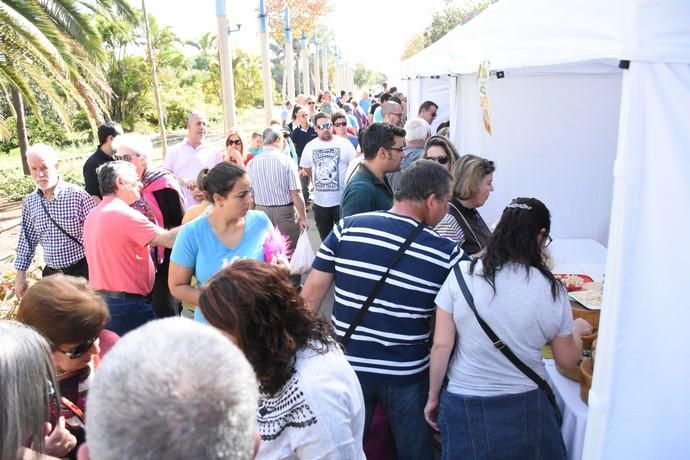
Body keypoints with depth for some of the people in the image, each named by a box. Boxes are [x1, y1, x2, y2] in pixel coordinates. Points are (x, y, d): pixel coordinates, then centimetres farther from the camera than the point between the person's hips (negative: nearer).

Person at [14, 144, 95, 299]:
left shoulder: (78, 195, -13)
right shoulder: (30, 202, 2)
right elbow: (27, 239, 11)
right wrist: (20, 274, 11)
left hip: (82, 271, -5)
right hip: (51, 273, 5)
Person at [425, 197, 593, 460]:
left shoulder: (462, 275, -12)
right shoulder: (551, 288, -9)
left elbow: (441, 345, -9)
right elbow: (567, 360, 3)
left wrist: (433, 397, 5)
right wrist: (577, 330, 23)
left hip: (466, 406, 0)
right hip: (526, 407, 1)